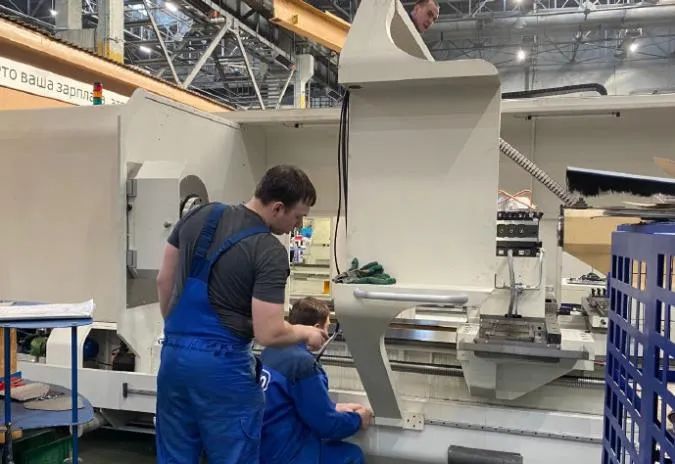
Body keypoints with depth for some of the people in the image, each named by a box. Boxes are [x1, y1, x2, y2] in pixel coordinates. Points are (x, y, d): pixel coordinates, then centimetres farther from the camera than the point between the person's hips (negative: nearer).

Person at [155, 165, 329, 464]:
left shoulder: (199, 216, 3)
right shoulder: (271, 252, -16)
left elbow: (164, 282, 10)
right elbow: (268, 334, -19)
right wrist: (305, 333, 1)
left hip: (173, 355, 7)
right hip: (222, 364, -6)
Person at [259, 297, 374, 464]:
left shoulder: (270, 352, 4)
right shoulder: (303, 362, -21)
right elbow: (325, 424, -13)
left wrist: (334, 407, 20)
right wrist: (358, 420, 4)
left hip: (258, 445, 8)